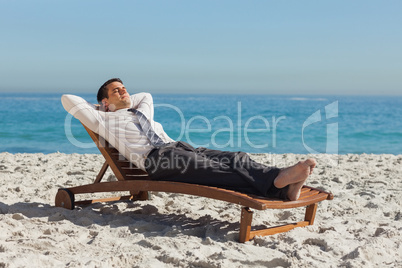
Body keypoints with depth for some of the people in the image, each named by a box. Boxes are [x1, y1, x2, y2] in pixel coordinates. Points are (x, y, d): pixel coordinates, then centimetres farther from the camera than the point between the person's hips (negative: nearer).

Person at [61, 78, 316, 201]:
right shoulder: (104, 120, 18)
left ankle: (285, 187, -38)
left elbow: (147, 95, 59)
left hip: (180, 148, 8)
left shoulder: (142, 112, 37)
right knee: (213, 169, -32)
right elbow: (68, 99, 17)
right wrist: (96, 106, 30)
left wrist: (127, 102, 46)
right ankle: (275, 179, -51)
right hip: (156, 158, -8)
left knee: (235, 158, -18)